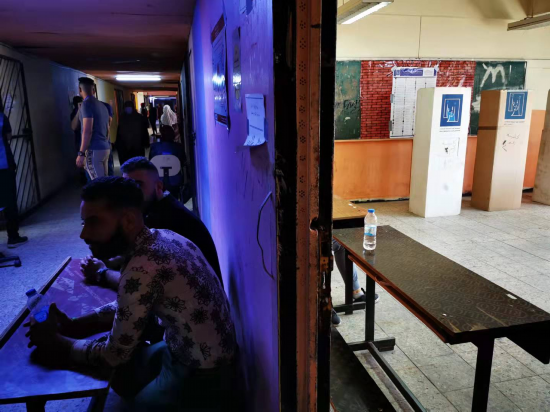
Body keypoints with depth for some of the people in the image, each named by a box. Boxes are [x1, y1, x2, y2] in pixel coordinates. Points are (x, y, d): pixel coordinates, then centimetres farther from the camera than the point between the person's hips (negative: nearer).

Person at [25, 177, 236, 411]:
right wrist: (73, 325, 1)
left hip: (200, 378, -8)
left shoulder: (142, 268, -30)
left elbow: (115, 354, -17)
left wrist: (58, 344, -2)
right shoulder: (162, 237, -2)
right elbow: (127, 306, 11)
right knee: (117, 371, 19)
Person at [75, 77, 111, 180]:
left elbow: (87, 131, -17)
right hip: (106, 148, 8)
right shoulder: (102, 105, 15)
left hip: (94, 150, -8)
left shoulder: (87, 104, -10)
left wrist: (81, 153, -17)